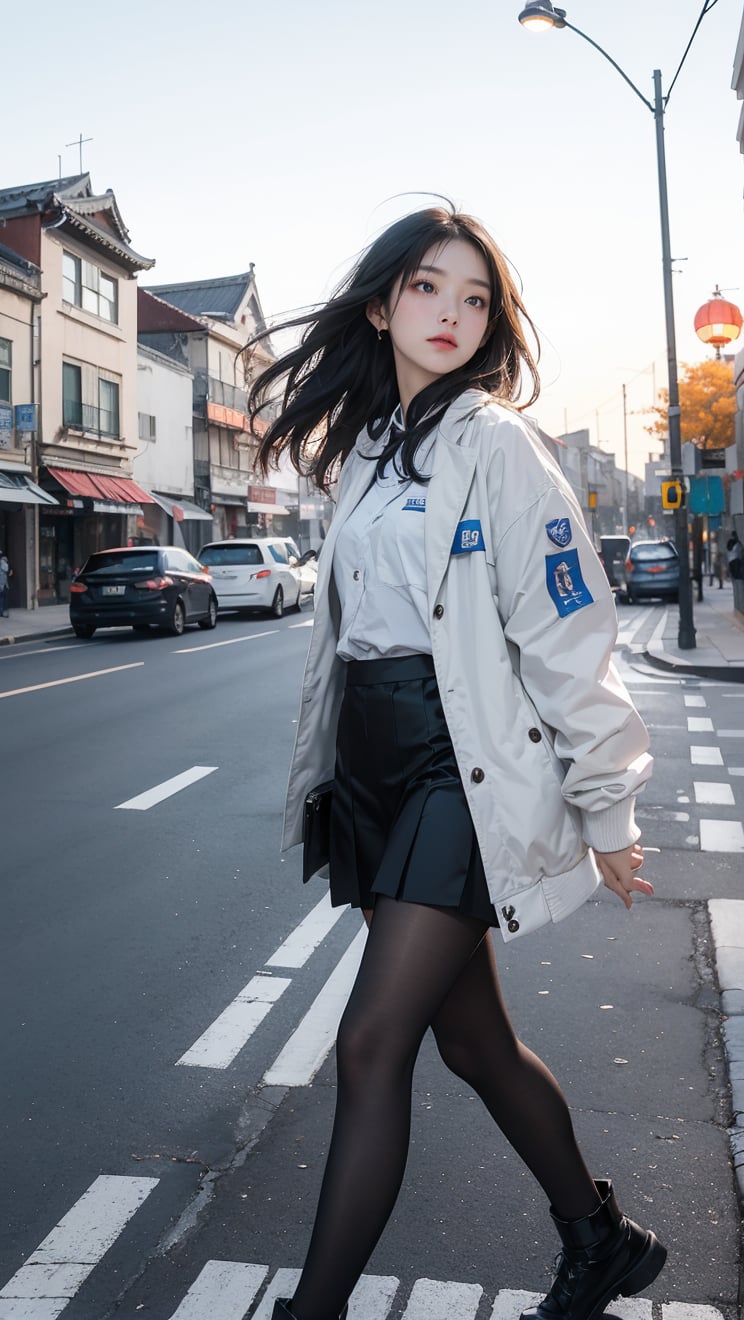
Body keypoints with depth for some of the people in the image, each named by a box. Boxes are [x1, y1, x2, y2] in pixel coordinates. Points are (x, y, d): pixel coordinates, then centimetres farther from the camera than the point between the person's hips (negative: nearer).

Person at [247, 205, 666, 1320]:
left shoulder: (494, 441, -7)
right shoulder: (367, 449, 14)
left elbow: (566, 637, -10)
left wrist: (606, 812, -9)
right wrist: (333, 781, 17)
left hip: (467, 766, -7)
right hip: (378, 766, 8)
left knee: (370, 1046, -9)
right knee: (472, 1038, 14)